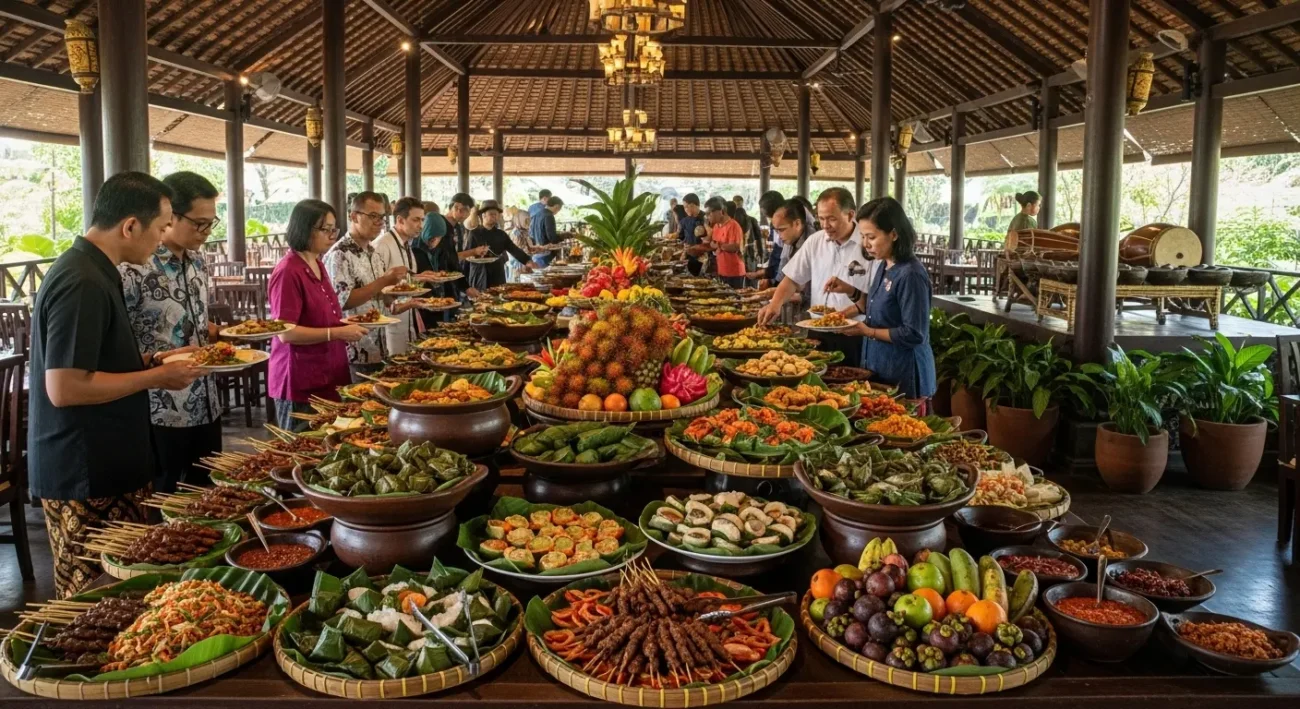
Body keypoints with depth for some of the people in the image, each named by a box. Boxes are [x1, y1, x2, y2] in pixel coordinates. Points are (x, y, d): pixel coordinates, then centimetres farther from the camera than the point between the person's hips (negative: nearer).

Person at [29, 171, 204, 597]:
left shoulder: (90, 270, 11)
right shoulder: (82, 285, -21)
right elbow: (65, 387, -24)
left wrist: (150, 360, 10)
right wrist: (157, 377, -16)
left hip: (101, 466, 10)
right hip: (87, 478, -10)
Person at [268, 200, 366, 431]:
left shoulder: (318, 265, 10)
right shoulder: (288, 272, -17)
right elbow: (285, 333, -21)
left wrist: (346, 327, 5)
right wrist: (337, 333, -24)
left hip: (329, 377, 8)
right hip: (301, 384, -8)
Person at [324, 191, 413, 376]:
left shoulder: (375, 254, 13)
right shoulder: (339, 255, -12)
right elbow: (343, 300, -21)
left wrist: (407, 305, 3)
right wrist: (383, 281, -22)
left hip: (379, 352, 8)